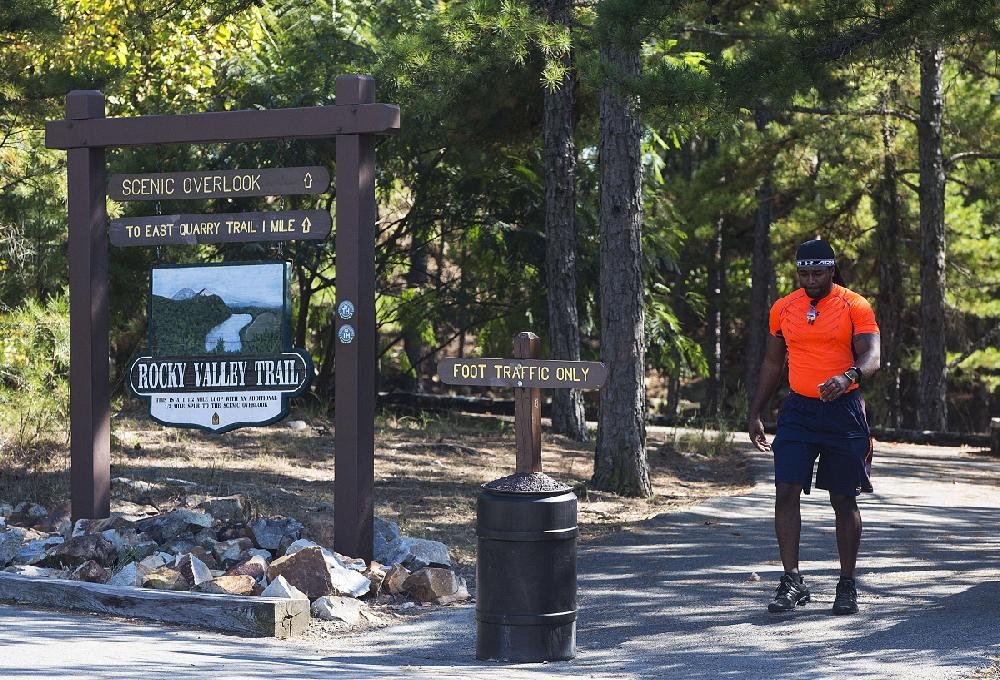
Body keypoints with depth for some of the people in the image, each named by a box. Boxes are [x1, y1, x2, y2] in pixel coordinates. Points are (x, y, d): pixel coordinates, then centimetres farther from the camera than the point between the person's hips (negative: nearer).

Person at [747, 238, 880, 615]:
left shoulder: (854, 306, -3)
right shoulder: (783, 309, 9)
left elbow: (871, 356, -14)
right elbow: (772, 364, 17)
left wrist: (848, 377, -36)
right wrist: (755, 414, 13)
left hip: (843, 411, -3)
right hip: (798, 411, 3)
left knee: (844, 499, 4)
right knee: (786, 492, -9)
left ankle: (847, 585, 14)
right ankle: (792, 581, -5)